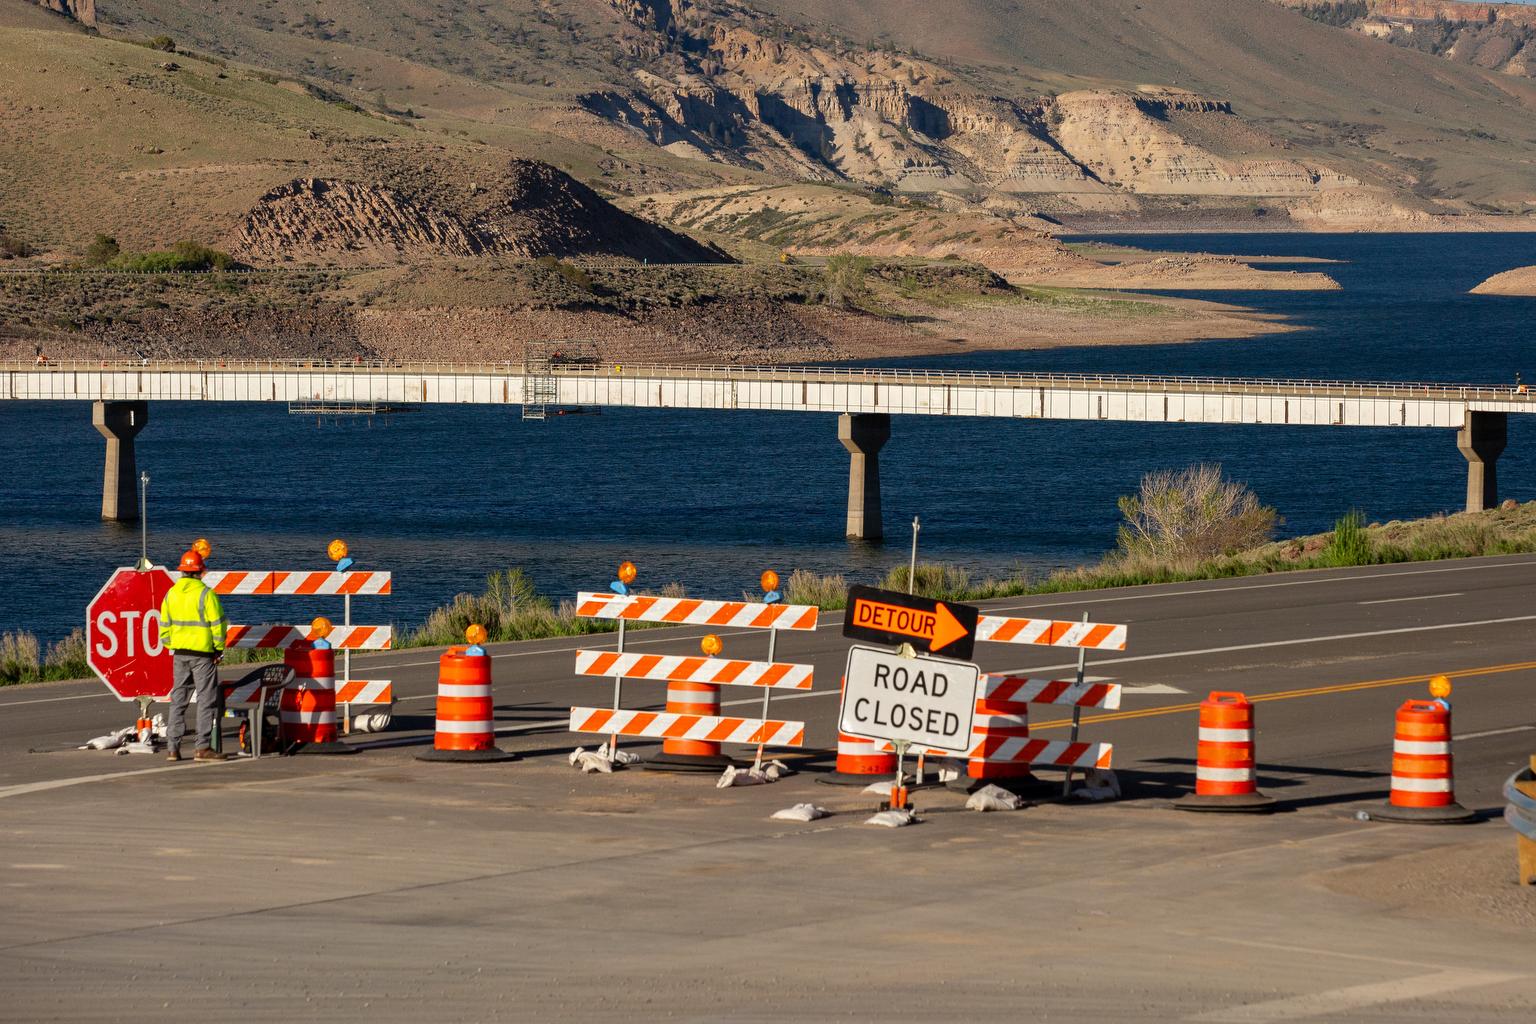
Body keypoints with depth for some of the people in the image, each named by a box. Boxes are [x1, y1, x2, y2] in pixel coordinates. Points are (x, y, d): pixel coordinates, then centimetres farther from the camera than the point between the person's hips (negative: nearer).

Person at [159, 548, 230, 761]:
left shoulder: (171, 594, 5)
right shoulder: (206, 594, -12)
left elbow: (164, 625, 10)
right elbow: (218, 624, -12)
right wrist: (219, 649, 0)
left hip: (180, 653, 5)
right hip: (202, 653, -5)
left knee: (178, 700, 12)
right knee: (206, 699, -1)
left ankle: (173, 747, 11)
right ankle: (203, 747, -4)